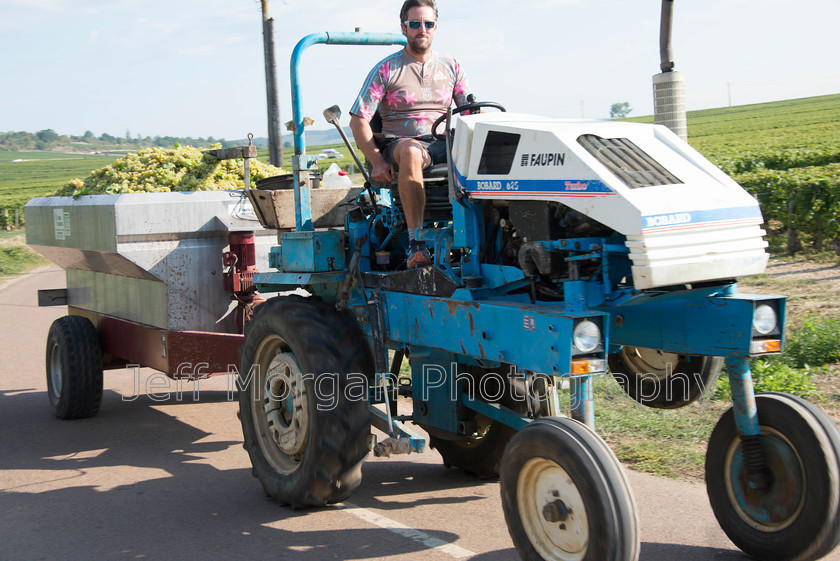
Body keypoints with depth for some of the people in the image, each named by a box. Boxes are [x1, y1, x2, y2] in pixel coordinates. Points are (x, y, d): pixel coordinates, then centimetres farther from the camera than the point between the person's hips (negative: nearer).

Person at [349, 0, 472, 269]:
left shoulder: (450, 66, 14)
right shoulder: (386, 69, 3)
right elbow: (358, 120, -1)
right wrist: (377, 161, -15)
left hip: (443, 146, 3)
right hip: (401, 143, -3)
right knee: (411, 152, -41)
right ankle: (416, 244, -45)